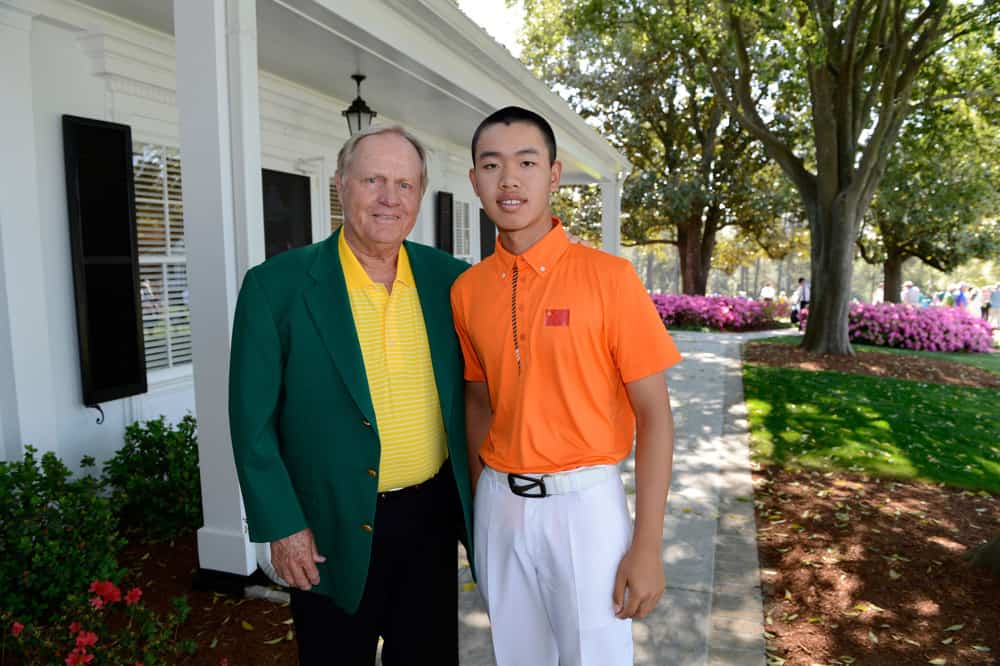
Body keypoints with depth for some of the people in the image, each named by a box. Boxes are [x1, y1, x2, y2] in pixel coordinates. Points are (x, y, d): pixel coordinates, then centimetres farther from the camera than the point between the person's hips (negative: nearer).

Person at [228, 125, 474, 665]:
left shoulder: (448, 277, -2)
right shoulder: (277, 285, -11)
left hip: (430, 517, 3)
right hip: (331, 531, -3)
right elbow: (253, 421, -8)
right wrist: (281, 525, -9)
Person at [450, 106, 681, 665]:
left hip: (584, 501, -3)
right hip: (500, 502, 4)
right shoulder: (467, 289, 0)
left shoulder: (609, 276, -12)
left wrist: (648, 545, -12)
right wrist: (480, 505, 10)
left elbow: (653, 414, -10)